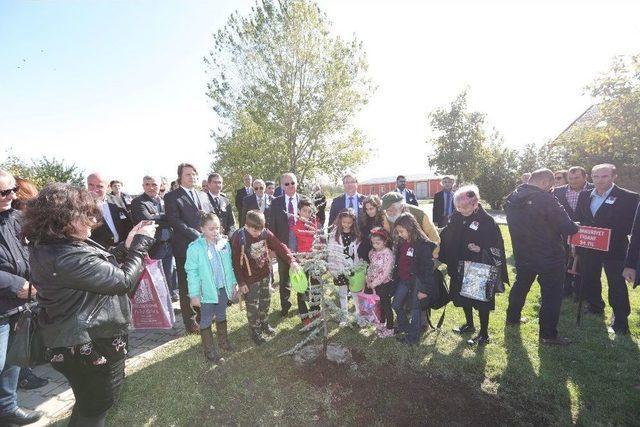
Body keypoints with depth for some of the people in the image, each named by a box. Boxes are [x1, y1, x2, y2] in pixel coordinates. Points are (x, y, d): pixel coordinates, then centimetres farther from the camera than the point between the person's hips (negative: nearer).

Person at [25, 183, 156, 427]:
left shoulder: (49, 246, -1)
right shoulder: (67, 257, -32)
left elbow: (100, 266, 7)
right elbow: (124, 280, -27)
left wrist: (127, 245, -4)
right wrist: (142, 242, -16)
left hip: (80, 341, 9)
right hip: (92, 348, -9)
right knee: (95, 407, 18)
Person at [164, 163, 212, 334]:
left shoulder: (203, 196, 16)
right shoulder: (171, 197, -3)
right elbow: (175, 221, -13)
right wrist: (197, 236, -18)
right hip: (186, 247, -5)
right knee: (187, 287, 7)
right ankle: (190, 322, 20)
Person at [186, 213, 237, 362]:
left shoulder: (224, 243, -5)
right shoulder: (195, 248, -17)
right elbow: (192, 272, -14)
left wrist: (233, 282, 8)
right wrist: (194, 294, -13)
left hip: (223, 288, 4)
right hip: (207, 291, -4)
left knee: (221, 316, 24)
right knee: (206, 321, 12)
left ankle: (223, 341, 45)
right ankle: (210, 351, 28)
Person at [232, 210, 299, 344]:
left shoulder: (265, 233, -11)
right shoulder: (238, 238, -22)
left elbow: (279, 246, -10)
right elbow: (236, 262, -16)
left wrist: (291, 260, -24)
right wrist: (241, 283, -12)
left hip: (265, 274, 4)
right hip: (250, 279, -4)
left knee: (266, 301, 21)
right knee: (253, 306, 10)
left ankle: (264, 323, 45)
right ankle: (255, 331, 32)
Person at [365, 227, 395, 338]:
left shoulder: (388, 254, -22)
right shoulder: (372, 252, 0)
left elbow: (386, 273, -24)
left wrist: (374, 283, -20)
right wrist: (368, 280, 4)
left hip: (385, 284, -7)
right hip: (375, 284, 7)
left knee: (387, 306, 8)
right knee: (381, 304, 23)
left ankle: (389, 329, 23)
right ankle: (382, 323, 41)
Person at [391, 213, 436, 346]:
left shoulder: (423, 244, -20)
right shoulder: (401, 243, 2)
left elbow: (428, 267, -18)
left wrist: (424, 289, -16)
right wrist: (395, 279, 16)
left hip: (417, 281, -7)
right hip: (403, 280, 7)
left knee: (414, 308, 8)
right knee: (396, 304, 16)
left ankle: (413, 337, 28)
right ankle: (404, 327, 41)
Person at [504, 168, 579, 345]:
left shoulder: (511, 198, -1)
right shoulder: (545, 198, -22)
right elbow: (567, 227, -20)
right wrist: (575, 227, 3)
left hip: (522, 254, 6)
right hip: (549, 256, -6)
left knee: (520, 285, 23)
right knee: (552, 294, 8)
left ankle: (512, 317, 37)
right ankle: (548, 334, 17)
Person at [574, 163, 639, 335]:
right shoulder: (584, 196, 6)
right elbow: (577, 219, 11)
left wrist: (612, 235, -20)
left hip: (614, 249, -5)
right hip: (588, 248, 5)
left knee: (617, 285, 4)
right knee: (589, 280, 16)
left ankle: (620, 321, 17)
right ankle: (595, 307, 37)